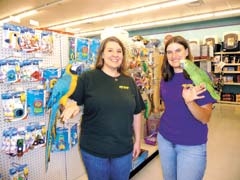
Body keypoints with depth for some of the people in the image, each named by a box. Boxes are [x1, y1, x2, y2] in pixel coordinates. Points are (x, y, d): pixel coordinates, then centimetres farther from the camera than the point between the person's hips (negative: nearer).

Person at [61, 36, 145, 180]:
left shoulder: (129, 81, 2)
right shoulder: (88, 77, -9)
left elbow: (137, 113, 7)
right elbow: (72, 100, -8)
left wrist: (137, 140, 8)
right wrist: (72, 106, -31)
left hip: (124, 149, 3)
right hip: (93, 149, -3)